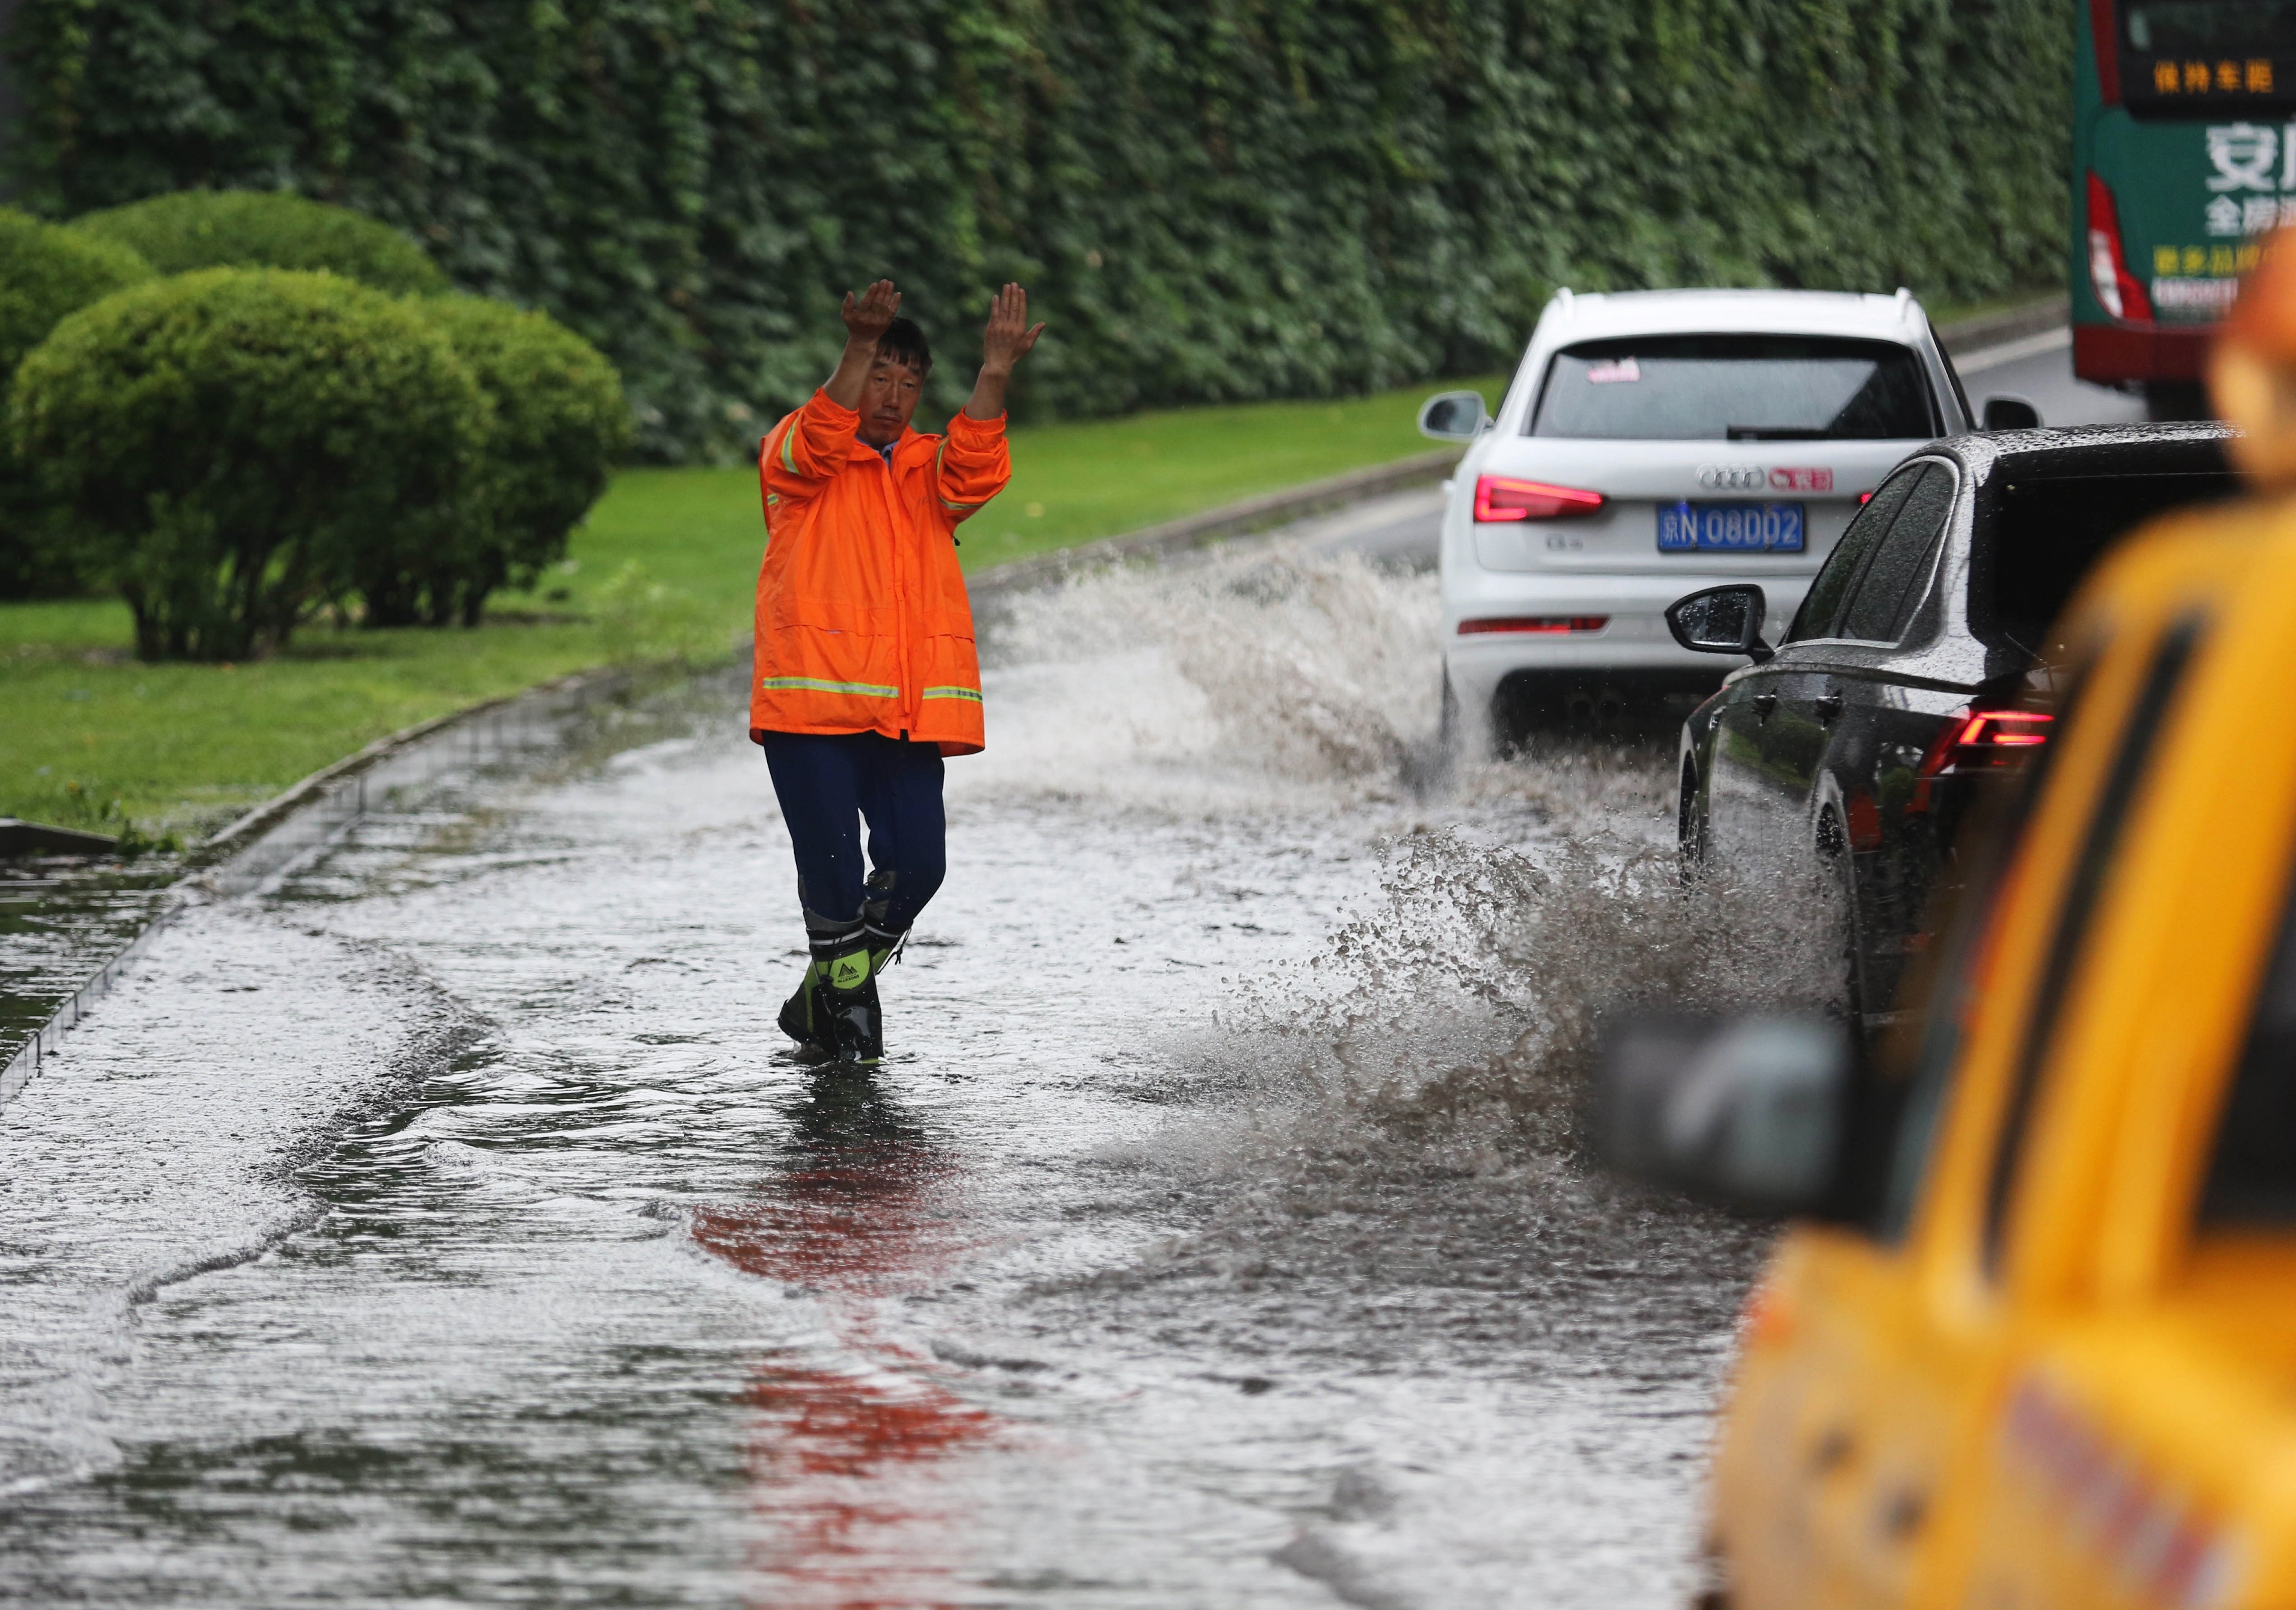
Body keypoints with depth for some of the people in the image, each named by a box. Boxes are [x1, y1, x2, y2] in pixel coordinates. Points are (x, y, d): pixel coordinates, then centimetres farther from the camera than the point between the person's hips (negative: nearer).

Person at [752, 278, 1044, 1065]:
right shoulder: (795, 455, 7)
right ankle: (849, 997, 15)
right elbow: (817, 445, -17)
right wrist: (858, 351, -32)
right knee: (833, 867, -9)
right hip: (811, 697, -3)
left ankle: (823, 1001, 16)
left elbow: (974, 473, -6)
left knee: (915, 865, -5)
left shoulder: (928, 467, 17)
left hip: (906, 707, 3)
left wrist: (994, 375, -22)